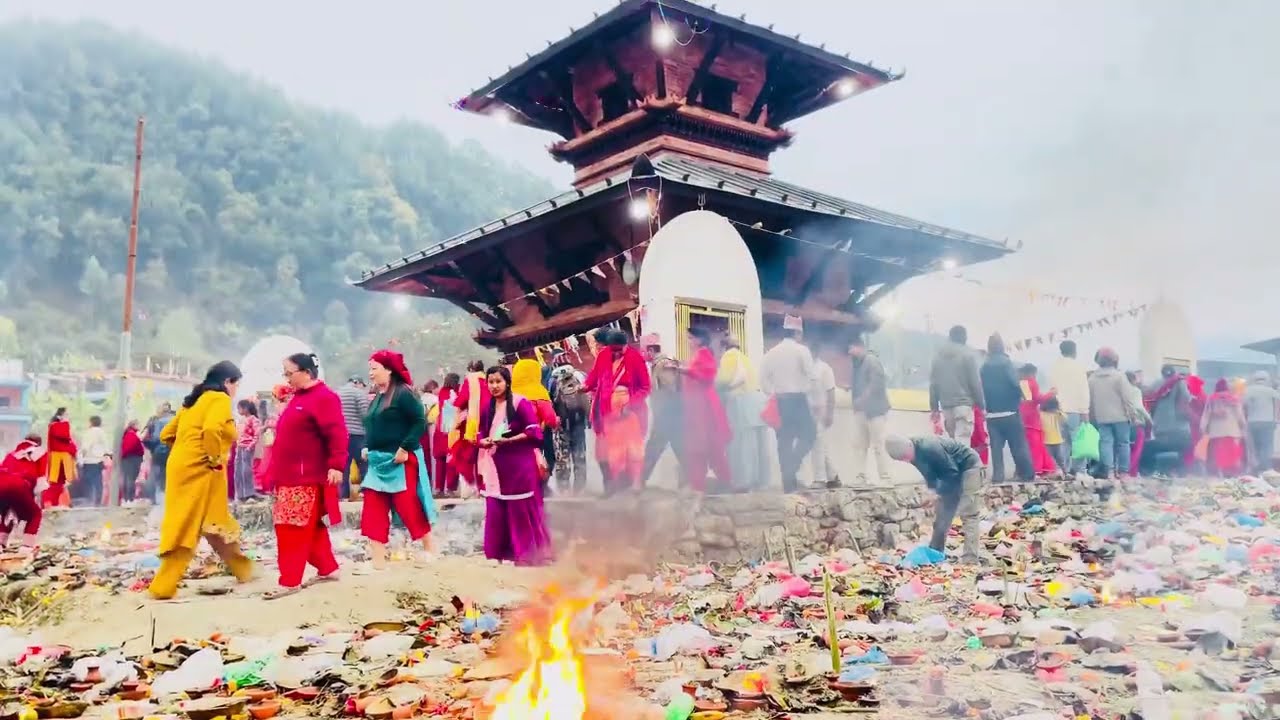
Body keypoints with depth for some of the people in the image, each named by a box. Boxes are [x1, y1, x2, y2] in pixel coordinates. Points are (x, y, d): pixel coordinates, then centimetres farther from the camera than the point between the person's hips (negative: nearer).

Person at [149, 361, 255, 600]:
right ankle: (162, 587, 0)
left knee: (215, 524, 15)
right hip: (200, 471, -9)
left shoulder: (195, 401, 20)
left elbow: (166, 434, 20)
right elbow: (211, 429, -26)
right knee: (187, 530, -3)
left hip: (183, 468, 9)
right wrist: (215, 459, -15)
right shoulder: (219, 399, -6)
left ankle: (243, 570, 24)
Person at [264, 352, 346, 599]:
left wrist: (336, 465, -29)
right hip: (290, 476, 10)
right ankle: (328, 568, 23)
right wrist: (276, 469, 22)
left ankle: (290, 581, -3)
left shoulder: (324, 397, -13)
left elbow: (336, 433, -21)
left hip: (307, 478, -10)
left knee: (295, 529, -7)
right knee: (312, 528, 14)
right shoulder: (297, 397, 18)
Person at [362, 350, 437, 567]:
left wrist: (405, 448, -22)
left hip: (401, 461, -9)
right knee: (373, 509, 4)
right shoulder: (377, 397, 14)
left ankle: (429, 549, 16)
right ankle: (378, 559, 8)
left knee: (409, 507, -1)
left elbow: (420, 421, -18)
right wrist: (368, 448, 10)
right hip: (379, 461, 9)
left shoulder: (403, 393, -12)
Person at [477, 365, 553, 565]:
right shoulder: (486, 408, 11)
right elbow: (481, 436, 17)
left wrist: (507, 440, -19)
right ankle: (499, 552, 15)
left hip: (520, 465, -5)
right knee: (495, 510, 5)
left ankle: (529, 553, 7)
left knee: (523, 510, -2)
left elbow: (533, 431, -12)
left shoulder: (520, 403, -7)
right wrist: (485, 442, -6)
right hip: (496, 465, 6)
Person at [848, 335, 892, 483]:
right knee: (858, 444, 6)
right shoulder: (858, 362, 15)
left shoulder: (872, 361, -12)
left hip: (875, 409, -9)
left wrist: (862, 399, -18)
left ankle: (885, 477, 0)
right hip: (861, 410, 9)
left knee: (878, 445, -6)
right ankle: (860, 477, 9)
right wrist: (851, 389, 6)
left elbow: (877, 384, -20)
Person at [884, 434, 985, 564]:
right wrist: (932, 489, -9)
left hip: (969, 466, -9)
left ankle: (970, 560, -18)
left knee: (968, 515, -15)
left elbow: (952, 472, -26)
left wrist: (939, 491, -16)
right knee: (942, 515, 11)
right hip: (955, 471, 9)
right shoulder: (915, 453, -6)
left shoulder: (928, 448, -33)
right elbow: (930, 474, 7)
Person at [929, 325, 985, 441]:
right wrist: (981, 405, 1)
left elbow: (933, 383, 11)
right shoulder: (967, 354, -3)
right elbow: (975, 382, -4)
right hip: (963, 403, -5)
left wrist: (934, 407, 14)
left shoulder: (938, 356, 11)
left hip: (945, 405, 5)